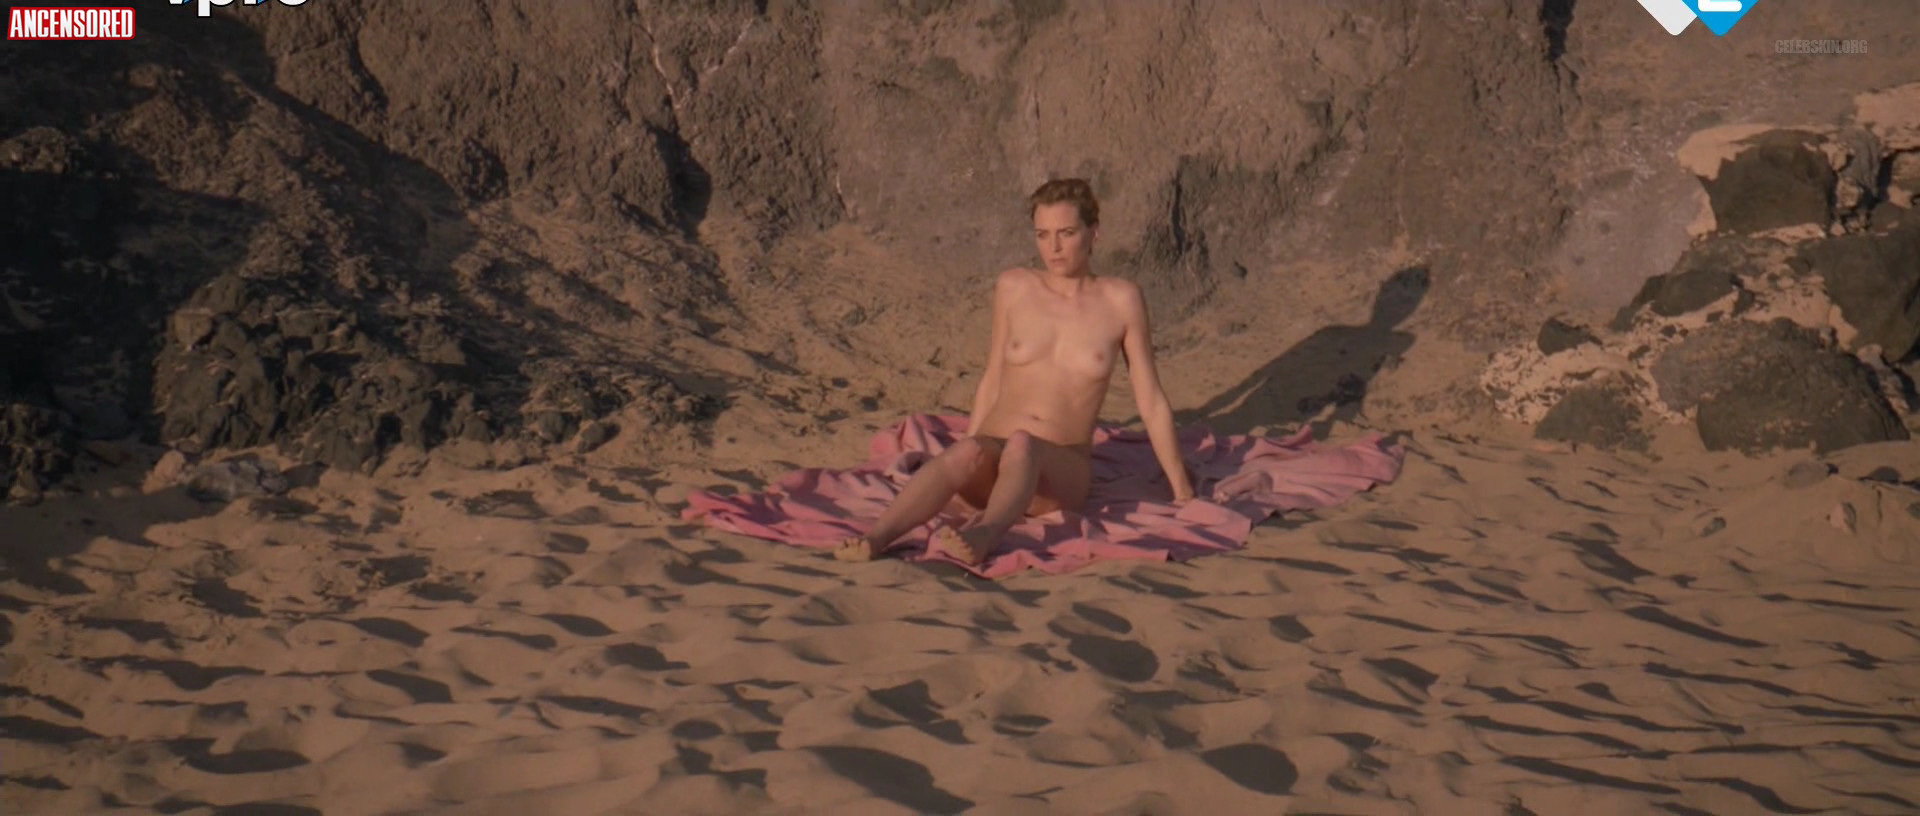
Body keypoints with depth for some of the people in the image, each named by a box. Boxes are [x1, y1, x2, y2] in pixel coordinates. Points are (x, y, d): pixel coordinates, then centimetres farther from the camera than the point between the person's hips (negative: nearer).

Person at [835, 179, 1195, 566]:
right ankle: (876, 538, -59)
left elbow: (1151, 402, 8)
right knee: (966, 452, -35)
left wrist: (1182, 490, 11)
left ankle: (983, 534, -67)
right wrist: (969, 452, 19)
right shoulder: (1013, 288, 8)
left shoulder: (1120, 300, 3)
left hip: (1063, 469, -1)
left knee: (1021, 447, -36)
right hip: (992, 459, 1)